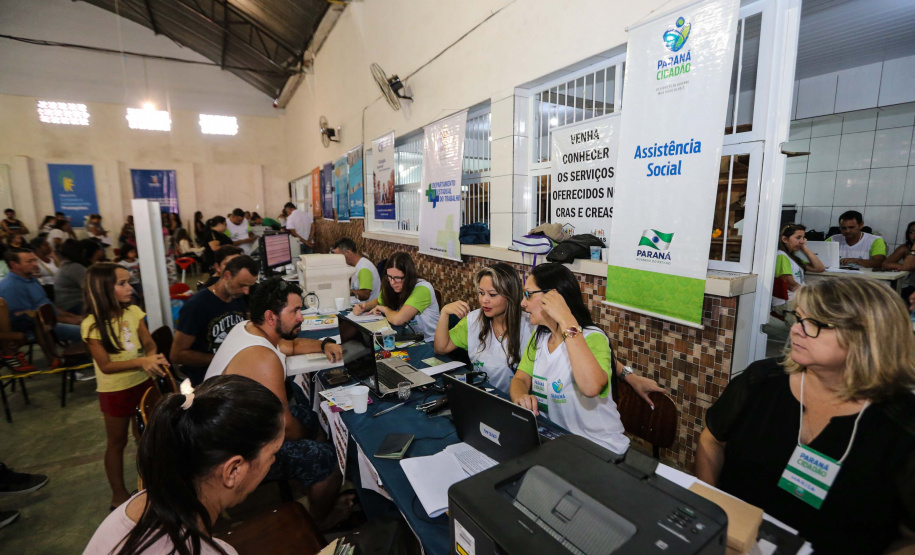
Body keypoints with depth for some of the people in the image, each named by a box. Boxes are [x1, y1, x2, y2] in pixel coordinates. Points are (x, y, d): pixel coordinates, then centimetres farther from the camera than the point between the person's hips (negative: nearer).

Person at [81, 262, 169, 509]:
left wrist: (152, 356, -28)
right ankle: (119, 494, 31)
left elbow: (149, 342, -6)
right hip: (115, 391, -4)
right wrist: (142, 361, -33)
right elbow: (106, 366, -20)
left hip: (143, 383, 4)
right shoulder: (92, 325, -20)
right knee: (117, 442, 13)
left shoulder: (133, 311, -8)